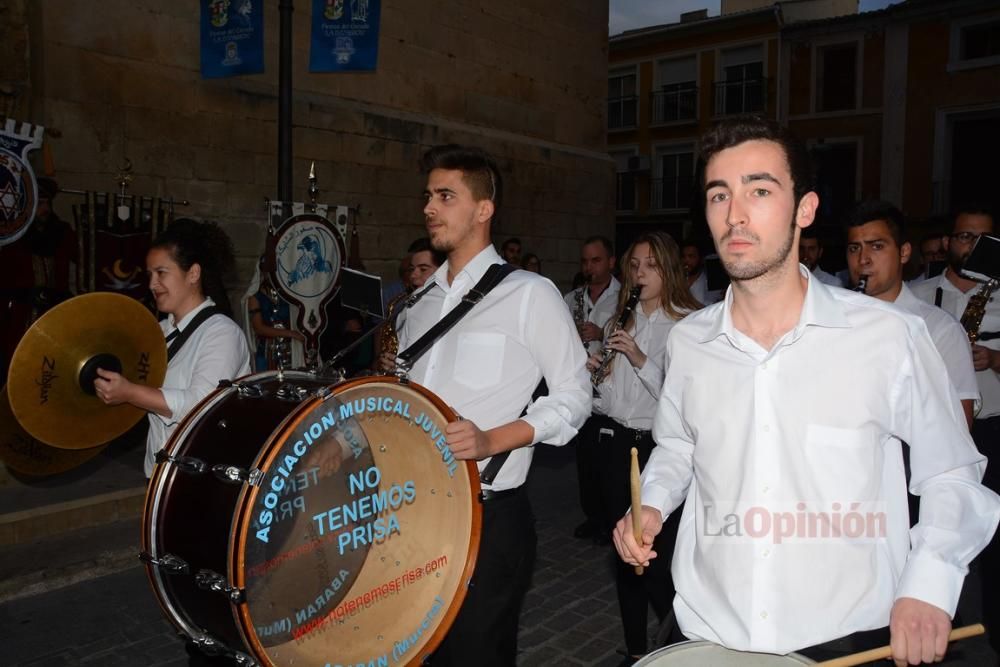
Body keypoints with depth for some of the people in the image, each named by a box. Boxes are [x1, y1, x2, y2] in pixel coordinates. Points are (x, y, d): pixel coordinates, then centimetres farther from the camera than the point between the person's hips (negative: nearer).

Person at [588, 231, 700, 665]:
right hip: (616, 443, 6)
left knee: (657, 554, -5)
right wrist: (594, 372, -3)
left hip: (659, 445, -5)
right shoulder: (619, 323, 12)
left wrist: (642, 360, -22)